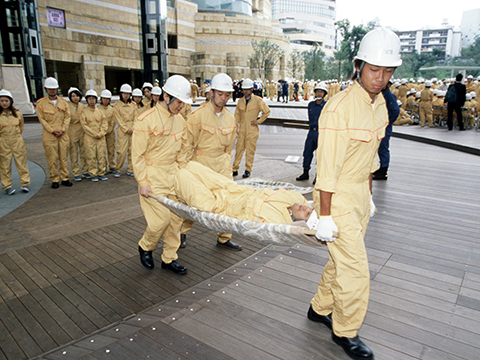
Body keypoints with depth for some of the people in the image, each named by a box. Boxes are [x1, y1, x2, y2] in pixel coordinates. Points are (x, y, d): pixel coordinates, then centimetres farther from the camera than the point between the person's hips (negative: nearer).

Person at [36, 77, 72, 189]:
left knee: (64, 157, 6)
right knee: (52, 159, 0)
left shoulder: (63, 102, 9)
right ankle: (54, 180, 9)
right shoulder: (41, 103, 2)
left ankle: (65, 178, 15)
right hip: (49, 135, -2)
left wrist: (62, 129, -7)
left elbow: (67, 117, 5)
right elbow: (42, 119, -1)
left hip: (63, 134, 2)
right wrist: (52, 130, -11)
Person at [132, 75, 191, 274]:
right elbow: (137, 155, -11)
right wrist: (142, 182, -14)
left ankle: (169, 258, 22)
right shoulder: (146, 120, -13)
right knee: (161, 218, -9)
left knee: (176, 217, 6)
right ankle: (145, 246, 22)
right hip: (153, 175, -6)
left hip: (173, 174, 6)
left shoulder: (179, 121, 8)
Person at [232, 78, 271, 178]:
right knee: (239, 148, 4)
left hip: (252, 129, -3)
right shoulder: (240, 101, 10)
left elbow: (267, 111, 2)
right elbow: (237, 114, 17)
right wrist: (236, 126, 9)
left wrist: (259, 121, -2)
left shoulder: (257, 100, -3)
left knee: (250, 150, 0)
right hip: (242, 129, 4)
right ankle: (235, 169, 12)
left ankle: (248, 170, 10)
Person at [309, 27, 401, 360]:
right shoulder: (339, 108, -21)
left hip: (360, 195, 8)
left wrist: (369, 196, 19)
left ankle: (320, 308, 42)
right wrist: (324, 215, -19)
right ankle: (346, 332, 24)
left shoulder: (380, 104, 6)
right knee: (356, 270, -1)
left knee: (343, 259, 20)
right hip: (337, 197, -8)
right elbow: (327, 167, -21)